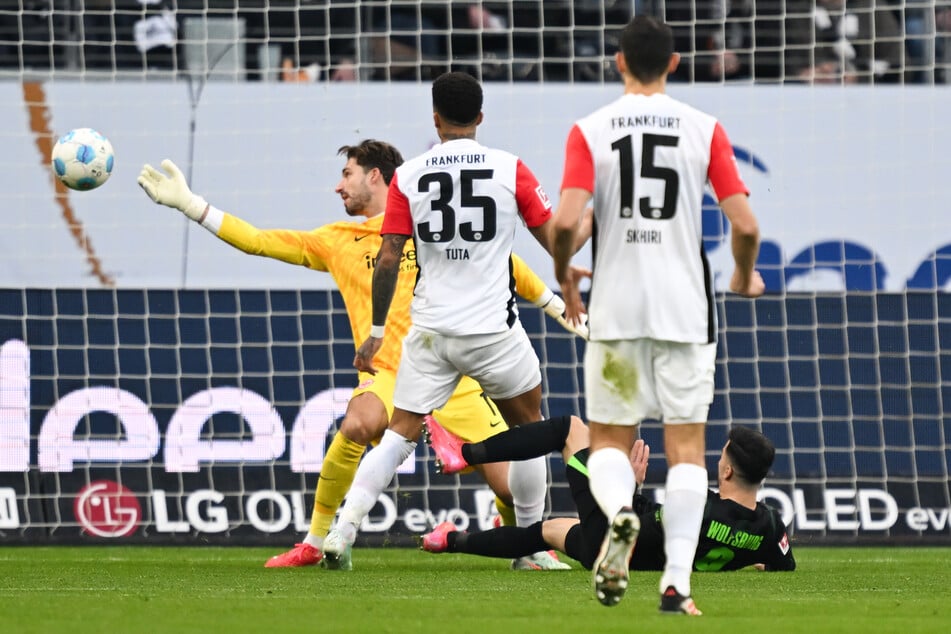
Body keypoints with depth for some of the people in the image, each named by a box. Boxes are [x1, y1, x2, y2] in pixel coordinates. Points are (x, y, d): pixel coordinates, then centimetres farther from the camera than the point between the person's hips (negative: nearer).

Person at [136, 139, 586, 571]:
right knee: (357, 424, -33)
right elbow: (256, 240, 14)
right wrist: (188, 204, 9)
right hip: (389, 373, 1)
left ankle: (528, 550, 27)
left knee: (509, 483, -6)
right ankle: (316, 542, -16)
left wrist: (557, 307, 19)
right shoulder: (337, 241, 14)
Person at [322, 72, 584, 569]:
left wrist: (376, 332, 5)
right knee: (528, 426, 17)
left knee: (400, 432, 7)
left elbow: (388, 258, -2)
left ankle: (343, 529, -8)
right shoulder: (509, 169, -2)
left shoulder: (408, 177, 0)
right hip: (494, 329, -1)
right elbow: (553, 238, 5)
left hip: (429, 331, 1)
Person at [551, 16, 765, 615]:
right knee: (686, 447, 7)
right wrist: (745, 277, 14)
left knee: (610, 441, 10)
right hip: (686, 309, 0)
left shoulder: (590, 131, -2)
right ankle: (677, 583, -4)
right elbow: (745, 224, -6)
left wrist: (564, 275, 7)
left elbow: (566, 220, -14)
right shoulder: (705, 129, 0)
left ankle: (620, 512, -23)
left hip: (616, 311, 0)